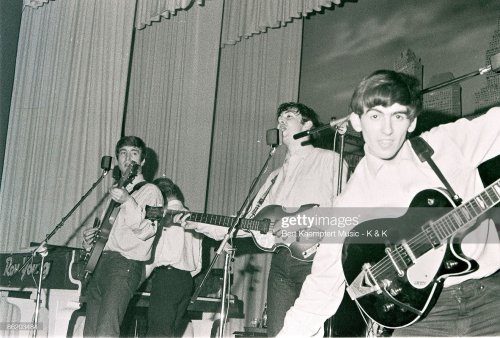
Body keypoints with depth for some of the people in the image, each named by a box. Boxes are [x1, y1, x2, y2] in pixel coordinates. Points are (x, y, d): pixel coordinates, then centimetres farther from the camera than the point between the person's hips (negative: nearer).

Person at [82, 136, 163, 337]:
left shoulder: (149, 191, 3)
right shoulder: (116, 191, 25)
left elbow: (146, 231, -10)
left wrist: (127, 202, -19)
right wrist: (90, 240, 15)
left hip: (125, 265, -8)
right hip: (99, 263, 8)